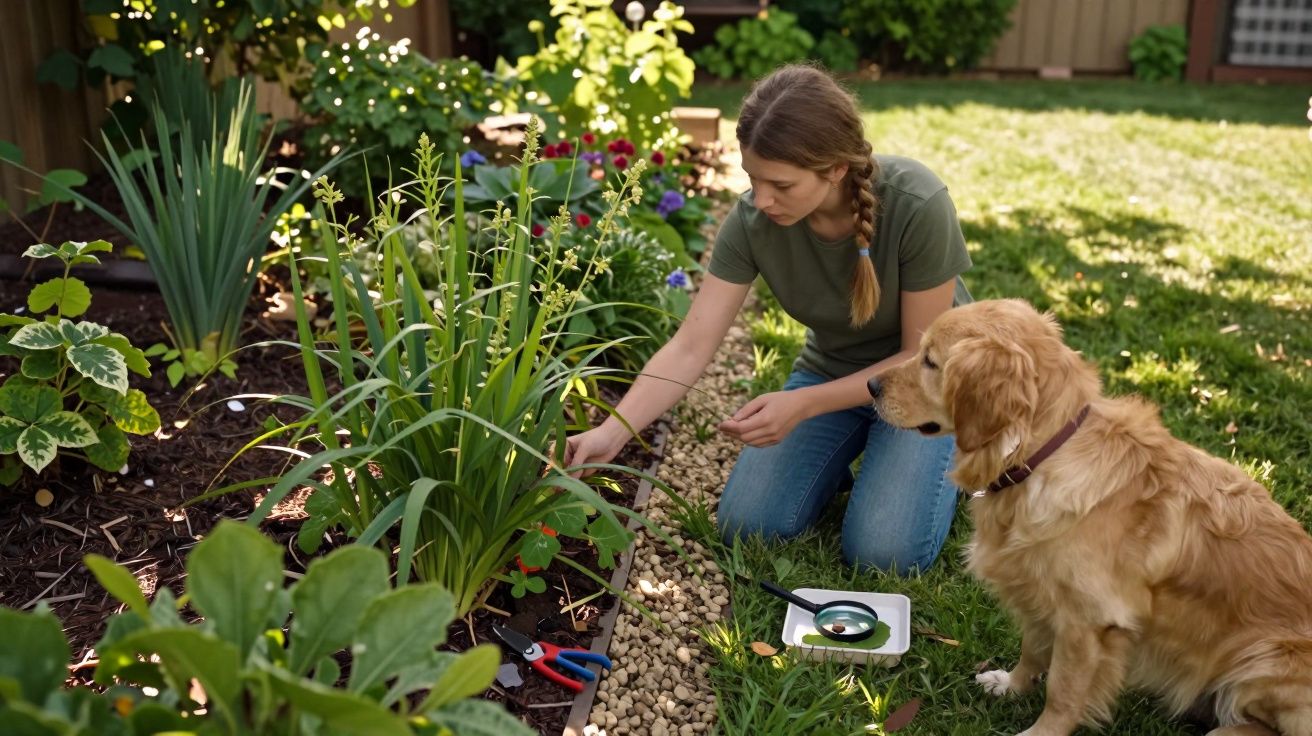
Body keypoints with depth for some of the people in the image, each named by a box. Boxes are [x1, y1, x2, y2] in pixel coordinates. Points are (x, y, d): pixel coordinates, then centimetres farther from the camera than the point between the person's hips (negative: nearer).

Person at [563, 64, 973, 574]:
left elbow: (922, 354, -22)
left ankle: (954, 456, 10)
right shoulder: (752, 220, -23)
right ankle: (849, 455, 16)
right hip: (832, 370, 3)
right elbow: (689, 348, -21)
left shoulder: (918, 206, -33)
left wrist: (803, 405, -32)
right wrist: (611, 433, -34)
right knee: (748, 524, -11)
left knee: (882, 550, -19)